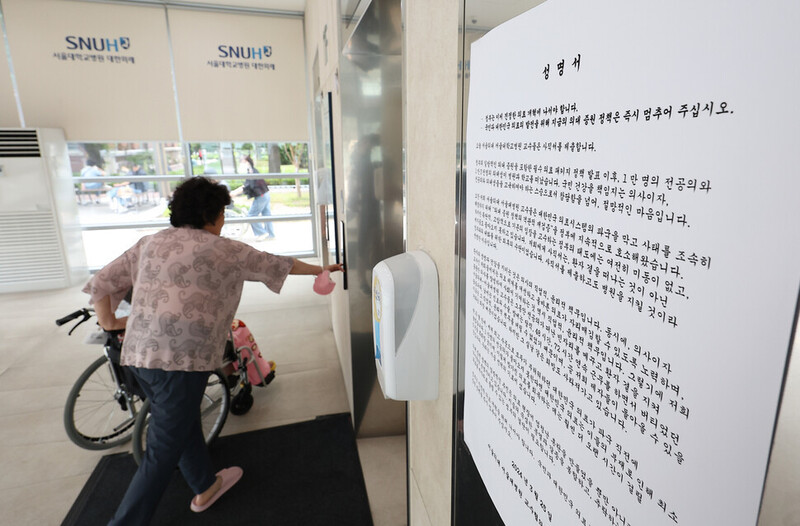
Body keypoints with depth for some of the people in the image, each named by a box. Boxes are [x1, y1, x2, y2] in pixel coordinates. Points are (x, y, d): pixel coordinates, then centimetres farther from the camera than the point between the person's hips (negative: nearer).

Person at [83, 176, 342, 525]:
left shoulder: (150, 243, 14)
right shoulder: (222, 249, -2)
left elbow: (102, 283, 11)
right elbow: (275, 264, 7)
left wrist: (109, 322, 16)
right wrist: (318, 269, 19)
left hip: (138, 354, 8)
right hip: (182, 358, -8)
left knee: (184, 422, 25)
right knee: (162, 453, 5)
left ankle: (205, 487, 44)